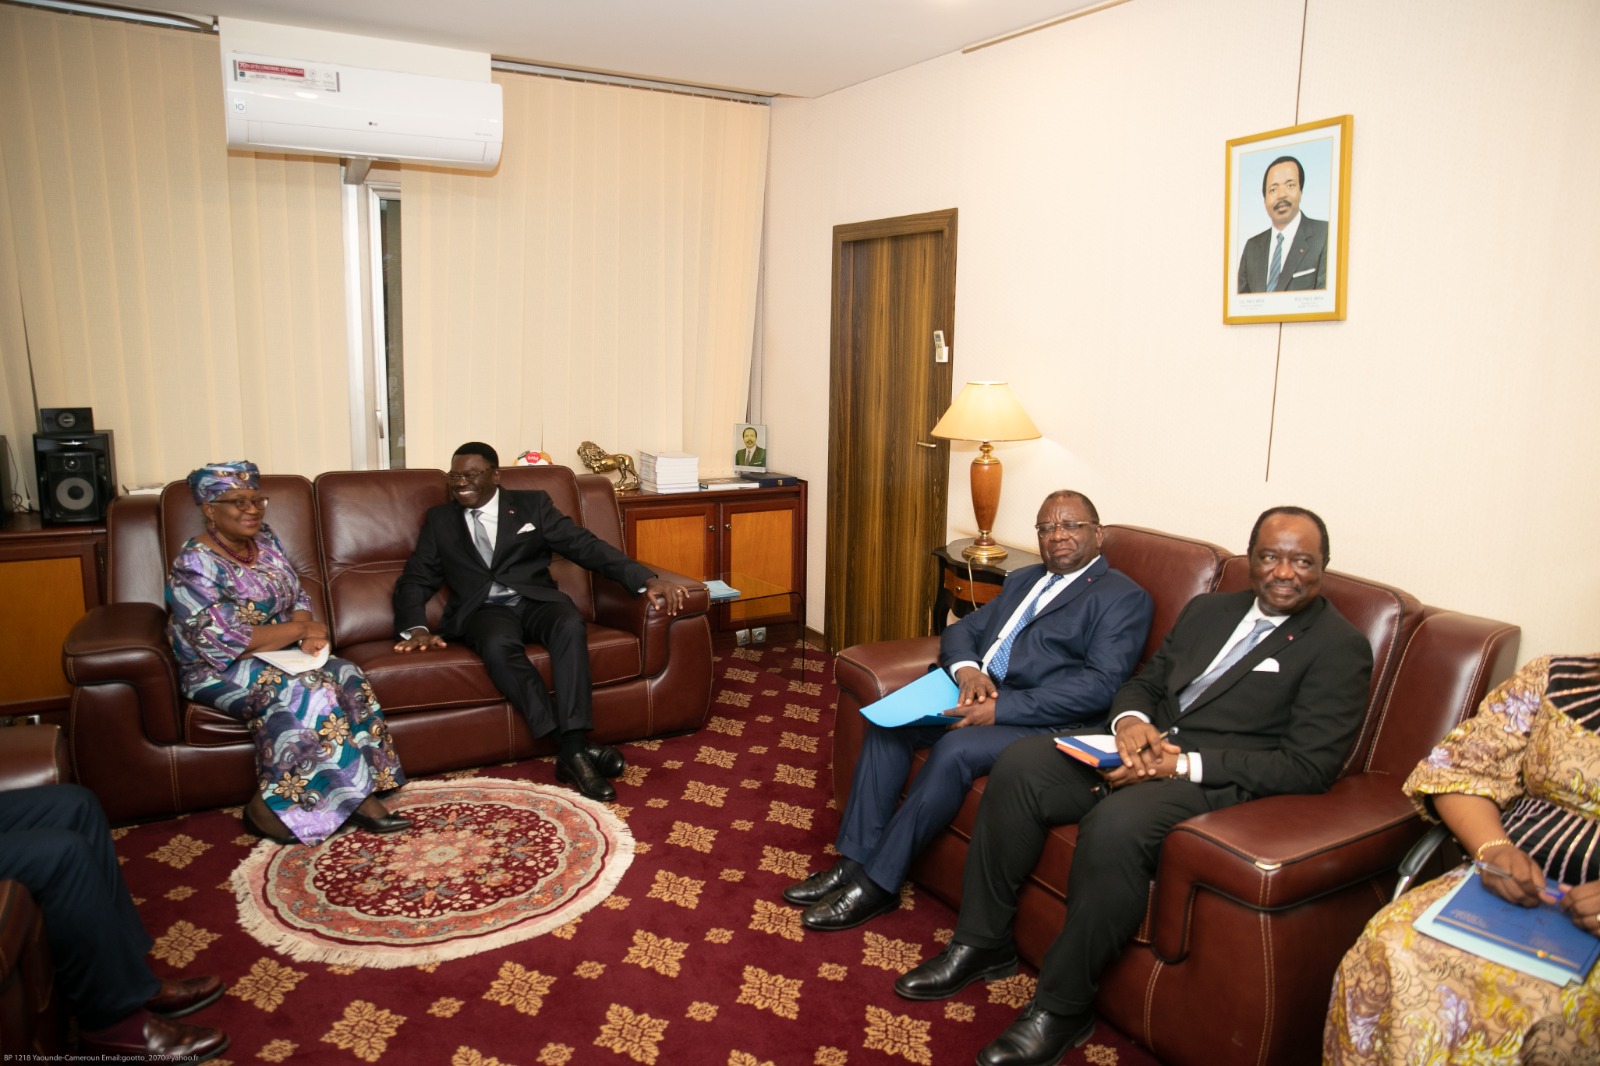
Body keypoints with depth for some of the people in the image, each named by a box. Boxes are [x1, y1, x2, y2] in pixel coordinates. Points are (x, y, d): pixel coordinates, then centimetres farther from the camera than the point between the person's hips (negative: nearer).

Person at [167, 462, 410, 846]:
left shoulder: (265, 541, 7)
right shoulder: (194, 566, -15)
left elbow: (299, 597, 11)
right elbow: (226, 642, -21)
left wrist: (306, 631, -12)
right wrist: (301, 629, -15)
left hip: (280, 656, 7)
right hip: (220, 671, -7)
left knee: (345, 676, -20)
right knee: (302, 692, -32)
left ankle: (361, 796, -23)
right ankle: (267, 809, -21)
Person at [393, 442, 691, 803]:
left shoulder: (532, 504, 12)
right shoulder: (439, 520, 17)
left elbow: (586, 546, 3)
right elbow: (414, 581, 13)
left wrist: (647, 580, -11)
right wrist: (416, 628, -10)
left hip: (536, 600, 0)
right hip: (483, 610, 0)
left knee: (570, 626, -34)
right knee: (499, 645, -35)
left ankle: (572, 748, -38)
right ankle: (572, 746, -35)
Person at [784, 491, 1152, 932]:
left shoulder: (1124, 598, -2)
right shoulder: (1023, 580, 22)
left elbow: (1100, 685, -15)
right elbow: (961, 630, 20)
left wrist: (1002, 708, -22)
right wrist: (966, 668, -6)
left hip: (1041, 721, -7)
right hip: (979, 694, 8)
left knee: (955, 749, -31)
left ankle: (878, 883, -18)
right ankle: (855, 861, -8)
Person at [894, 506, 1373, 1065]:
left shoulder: (1340, 647, -3)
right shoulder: (1207, 609, 17)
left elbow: (1309, 767, -12)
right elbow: (1143, 682, 21)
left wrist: (1185, 764, -19)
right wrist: (1131, 720, -6)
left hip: (1215, 781, -7)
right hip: (1145, 749, 7)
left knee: (1114, 825, -35)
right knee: (1019, 765, -15)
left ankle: (1063, 1005, -15)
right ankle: (982, 944, -1)